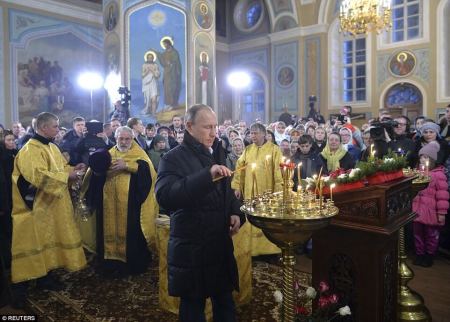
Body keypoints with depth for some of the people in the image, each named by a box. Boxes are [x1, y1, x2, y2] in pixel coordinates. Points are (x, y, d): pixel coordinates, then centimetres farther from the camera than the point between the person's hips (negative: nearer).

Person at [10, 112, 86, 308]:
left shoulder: (52, 147, 11)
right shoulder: (30, 150, -18)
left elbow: (58, 168, 19)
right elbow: (40, 176, -29)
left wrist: (72, 169, 0)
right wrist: (67, 176, -24)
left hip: (52, 206, 9)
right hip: (34, 207, -9)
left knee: (49, 240, 15)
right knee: (32, 244, -1)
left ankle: (44, 277, 29)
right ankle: (20, 286, 11)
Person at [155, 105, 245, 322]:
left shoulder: (217, 154, 9)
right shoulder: (173, 158, -13)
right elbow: (164, 196, -31)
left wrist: (236, 213, 0)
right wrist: (208, 174, -38)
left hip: (221, 243, 6)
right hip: (191, 249, -6)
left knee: (225, 301, 21)